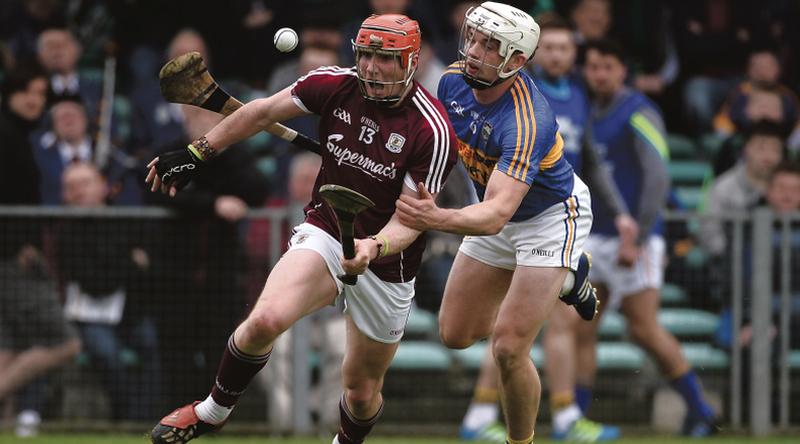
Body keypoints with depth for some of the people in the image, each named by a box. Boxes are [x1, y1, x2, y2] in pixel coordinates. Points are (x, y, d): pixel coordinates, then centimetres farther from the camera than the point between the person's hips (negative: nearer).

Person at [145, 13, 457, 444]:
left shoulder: (433, 132, -18)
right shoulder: (335, 85, -8)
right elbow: (261, 113, 7)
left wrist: (373, 247, -39)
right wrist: (196, 154, 9)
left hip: (387, 262, -1)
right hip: (324, 234, 1)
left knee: (362, 392, 9)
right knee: (265, 319, -28)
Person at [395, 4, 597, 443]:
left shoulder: (526, 123, -38)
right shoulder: (455, 80, -16)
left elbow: (496, 215, -47)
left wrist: (439, 219, -65)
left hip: (552, 217, -7)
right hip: (498, 214, 7)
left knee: (508, 349, -17)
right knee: (456, 334, 12)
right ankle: (565, 278, 34)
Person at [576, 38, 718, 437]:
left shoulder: (639, 114, -10)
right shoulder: (589, 116, 13)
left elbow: (657, 181, -16)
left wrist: (635, 239, -18)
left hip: (633, 240, -7)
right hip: (594, 239, 7)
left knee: (645, 330, -7)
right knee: (581, 329, -1)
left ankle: (699, 410, 6)